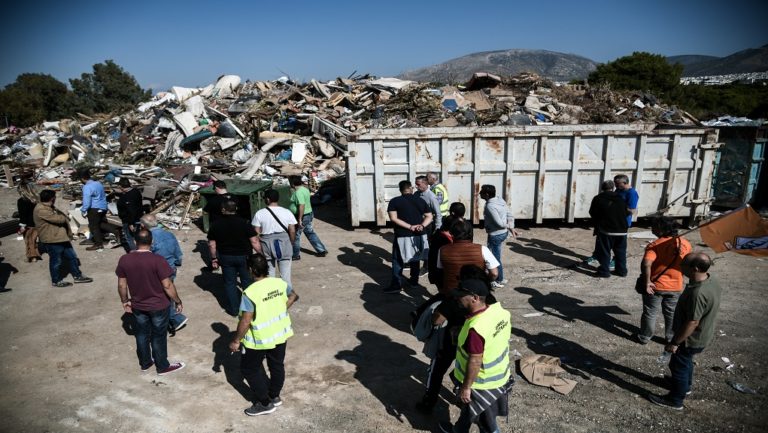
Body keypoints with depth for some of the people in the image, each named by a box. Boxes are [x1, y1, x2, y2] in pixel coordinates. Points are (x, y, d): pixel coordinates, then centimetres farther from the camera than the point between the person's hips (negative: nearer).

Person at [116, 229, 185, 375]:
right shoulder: (158, 260, -23)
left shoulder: (124, 259, -10)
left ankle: (145, 363, 39)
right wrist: (178, 301, -6)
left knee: (142, 334, 22)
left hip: (137, 306, 4)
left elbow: (121, 285, 0)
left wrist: (125, 301, 16)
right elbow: (167, 285, -19)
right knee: (158, 336, 12)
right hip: (158, 306, -4)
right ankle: (162, 366, 27)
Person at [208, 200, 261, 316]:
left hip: (226, 257, 1)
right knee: (247, 281, 15)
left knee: (230, 282, 12)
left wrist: (214, 258, 11)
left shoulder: (216, 224, -7)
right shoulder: (244, 223, -13)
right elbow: (254, 242, -14)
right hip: (243, 256, -1)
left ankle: (233, 309, 19)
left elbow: (211, 244, -1)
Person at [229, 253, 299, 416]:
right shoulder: (280, 283, -8)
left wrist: (236, 341, -10)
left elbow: (245, 321, -24)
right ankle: (274, 397, 40)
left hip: (259, 339, -6)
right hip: (280, 334, 6)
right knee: (277, 365, 22)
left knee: (249, 368, 15)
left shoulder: (250, 293, -26)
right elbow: (293, 296, 11)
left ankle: (265, 403, 22)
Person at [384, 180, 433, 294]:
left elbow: (393, 218, -15)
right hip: (418, 235, 4)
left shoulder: (394, 201, -5)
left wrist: (410, 227, -15)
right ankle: (414, 281, 29)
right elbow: (429, 217, 3)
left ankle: (396, 285, 4)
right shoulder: (420, 200, 6)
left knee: (398, 261, 5)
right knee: (416, 259, 19)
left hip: (403, 236, -4)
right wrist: (421, 226, -11)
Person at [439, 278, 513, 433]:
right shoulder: (499, 311, -12)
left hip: (482, 383, -8)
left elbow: (475, 362, -28)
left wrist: (466, 387, -15)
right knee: (469, 409, 30)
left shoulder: (476, 328, -37)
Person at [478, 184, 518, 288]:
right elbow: (510, 215, 6)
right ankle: (500, 278, 34)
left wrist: (508, 227, -7)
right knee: (495, 256, 23)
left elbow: (499, 223, -25)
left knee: (495, 258, 6)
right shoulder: (500, 200, 4)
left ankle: (499, 281, 20)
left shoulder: (490, 206, -24)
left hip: (495, 235, -10)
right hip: (503, 233, 10)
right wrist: (512, 227, 3)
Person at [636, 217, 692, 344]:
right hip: (676, 287, 4)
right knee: (672, 314, 21)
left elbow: (646, 264, -33)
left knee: (650, 313, 12)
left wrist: (647, 282, -24)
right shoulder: (685, 244, -3)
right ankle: (670, 338, 34)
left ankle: (644, 337, 24)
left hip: (655, 286, -4)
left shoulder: (655, 245, -20)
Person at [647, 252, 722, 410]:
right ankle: (685, 386, 53)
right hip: (702, 335, 9)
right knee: (686, 362, 30)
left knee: (679, 366, 11)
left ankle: (675, 400, 28)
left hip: (691, 339, -9)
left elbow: (692, 323, -30)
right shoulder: (711, 280, -7)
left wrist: (675, 342, -19)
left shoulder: (697, 293, -37)